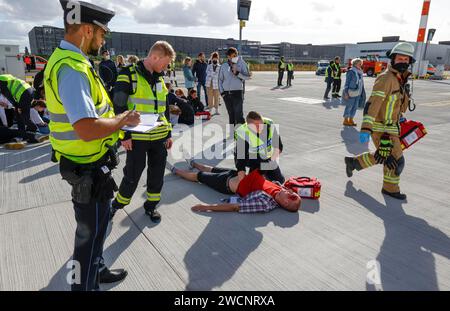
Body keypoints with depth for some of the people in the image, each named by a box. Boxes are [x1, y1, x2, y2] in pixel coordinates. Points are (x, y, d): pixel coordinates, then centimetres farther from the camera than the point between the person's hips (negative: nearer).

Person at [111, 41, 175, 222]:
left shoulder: (160, 79, 12)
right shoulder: (129, 75, -8)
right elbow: (119, 107, -10)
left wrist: (169, 133, 15)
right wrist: (124, 135, -13)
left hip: (160, 137, 6)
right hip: (137, 138, -5)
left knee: (157, 174, 12)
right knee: (132, 176, 4)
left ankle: (151, 206, 30)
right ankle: (117, 204, 29)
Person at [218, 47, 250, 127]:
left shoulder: (241, 64, 0)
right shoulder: (223, 66, 7)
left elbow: (247, 76, -5)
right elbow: (220, 79, 15)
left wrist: (237, 73, -18)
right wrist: (221, 92, 6)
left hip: (237, 92, -3)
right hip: (226, 94, 3)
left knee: (239, 115, -12)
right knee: (231, 115, 11)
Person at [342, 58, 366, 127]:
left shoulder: (360, 72, 14)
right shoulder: (351, 72, -8)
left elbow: (361, 83, 19)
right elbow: (347, 82, -10)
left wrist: (362, 93, 18)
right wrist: (346, 92, -15)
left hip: (358, 93, 8)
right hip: (351, 93, -8)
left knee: (355, 107, 9)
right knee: (349, 106, -2)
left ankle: (351, 120, 18)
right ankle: (346, 120, 7)